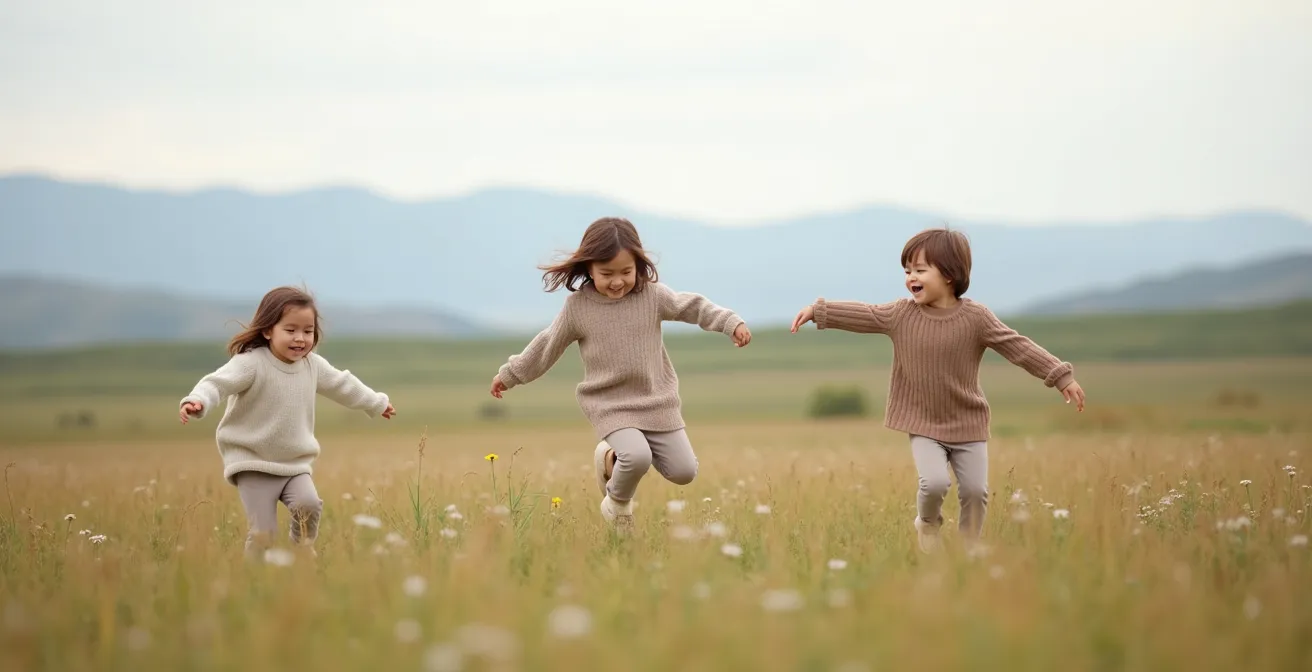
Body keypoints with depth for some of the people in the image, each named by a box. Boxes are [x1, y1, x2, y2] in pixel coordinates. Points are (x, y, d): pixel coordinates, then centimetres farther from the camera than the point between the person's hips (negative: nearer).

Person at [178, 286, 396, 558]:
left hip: (295, 464, 5)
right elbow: (218, 382, -32)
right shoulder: (250, 364, -16)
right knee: (262, 533, -13)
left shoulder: (314, 365, 6)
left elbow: (343, 385, 24)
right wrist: (197, 401, -54)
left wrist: (377, 403, 39)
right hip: (254, 463, -5)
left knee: (308, 504, -21)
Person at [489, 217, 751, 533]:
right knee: (637, 458, -30)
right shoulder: (577, 306, -7)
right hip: (610, 404, -3)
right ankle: (618, 501, 4)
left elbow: (693, 306, 0)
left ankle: (614, 456, 26)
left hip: (657, 400, 4)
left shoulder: (652, 295, -5)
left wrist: (731, 323, -13)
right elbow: (547, 345, 5)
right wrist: (510, 374, 13)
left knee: (683, 472, 4)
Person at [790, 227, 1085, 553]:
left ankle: (968, 547, 22)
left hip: (967, 425, 0)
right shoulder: (901, 314, -5)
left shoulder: (975, 317, -12)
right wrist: (817, 310, -3)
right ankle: (928, 523, 15)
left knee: (975, 490, -1)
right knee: (934, 482, -18)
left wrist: (1062, 377, -15)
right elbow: (861, 314, 2)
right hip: (924, 425, 0)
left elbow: (1018, 347, -12)